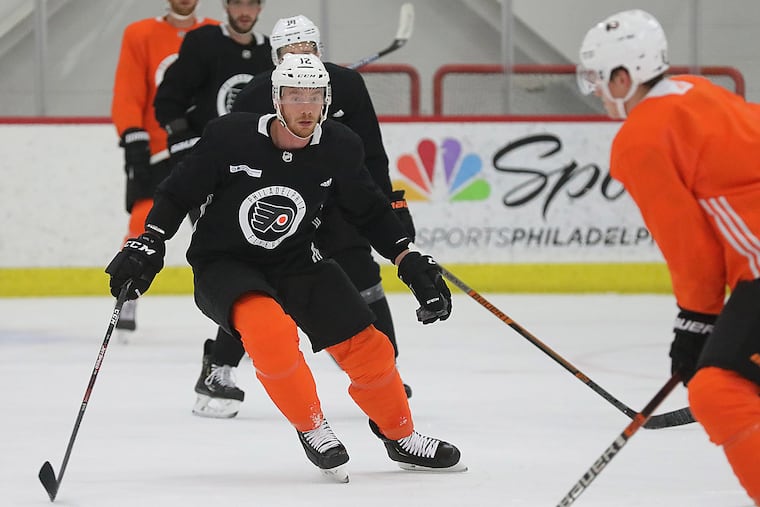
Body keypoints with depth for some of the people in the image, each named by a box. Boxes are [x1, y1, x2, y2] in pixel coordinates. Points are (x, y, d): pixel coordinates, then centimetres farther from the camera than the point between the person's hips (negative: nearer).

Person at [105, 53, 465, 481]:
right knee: (270, 330, -34)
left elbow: (371, 210, 5)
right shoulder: (231, 136, -22)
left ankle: (402, 438, 25)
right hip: (224, 265, -4)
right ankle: (312, 429, -11)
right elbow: (178, 193, -9)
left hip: (297, 263, 4)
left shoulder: (340, 148, -11)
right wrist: (149, 245, -18)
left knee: (366, 348, -2)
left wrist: (410, 261, -1)